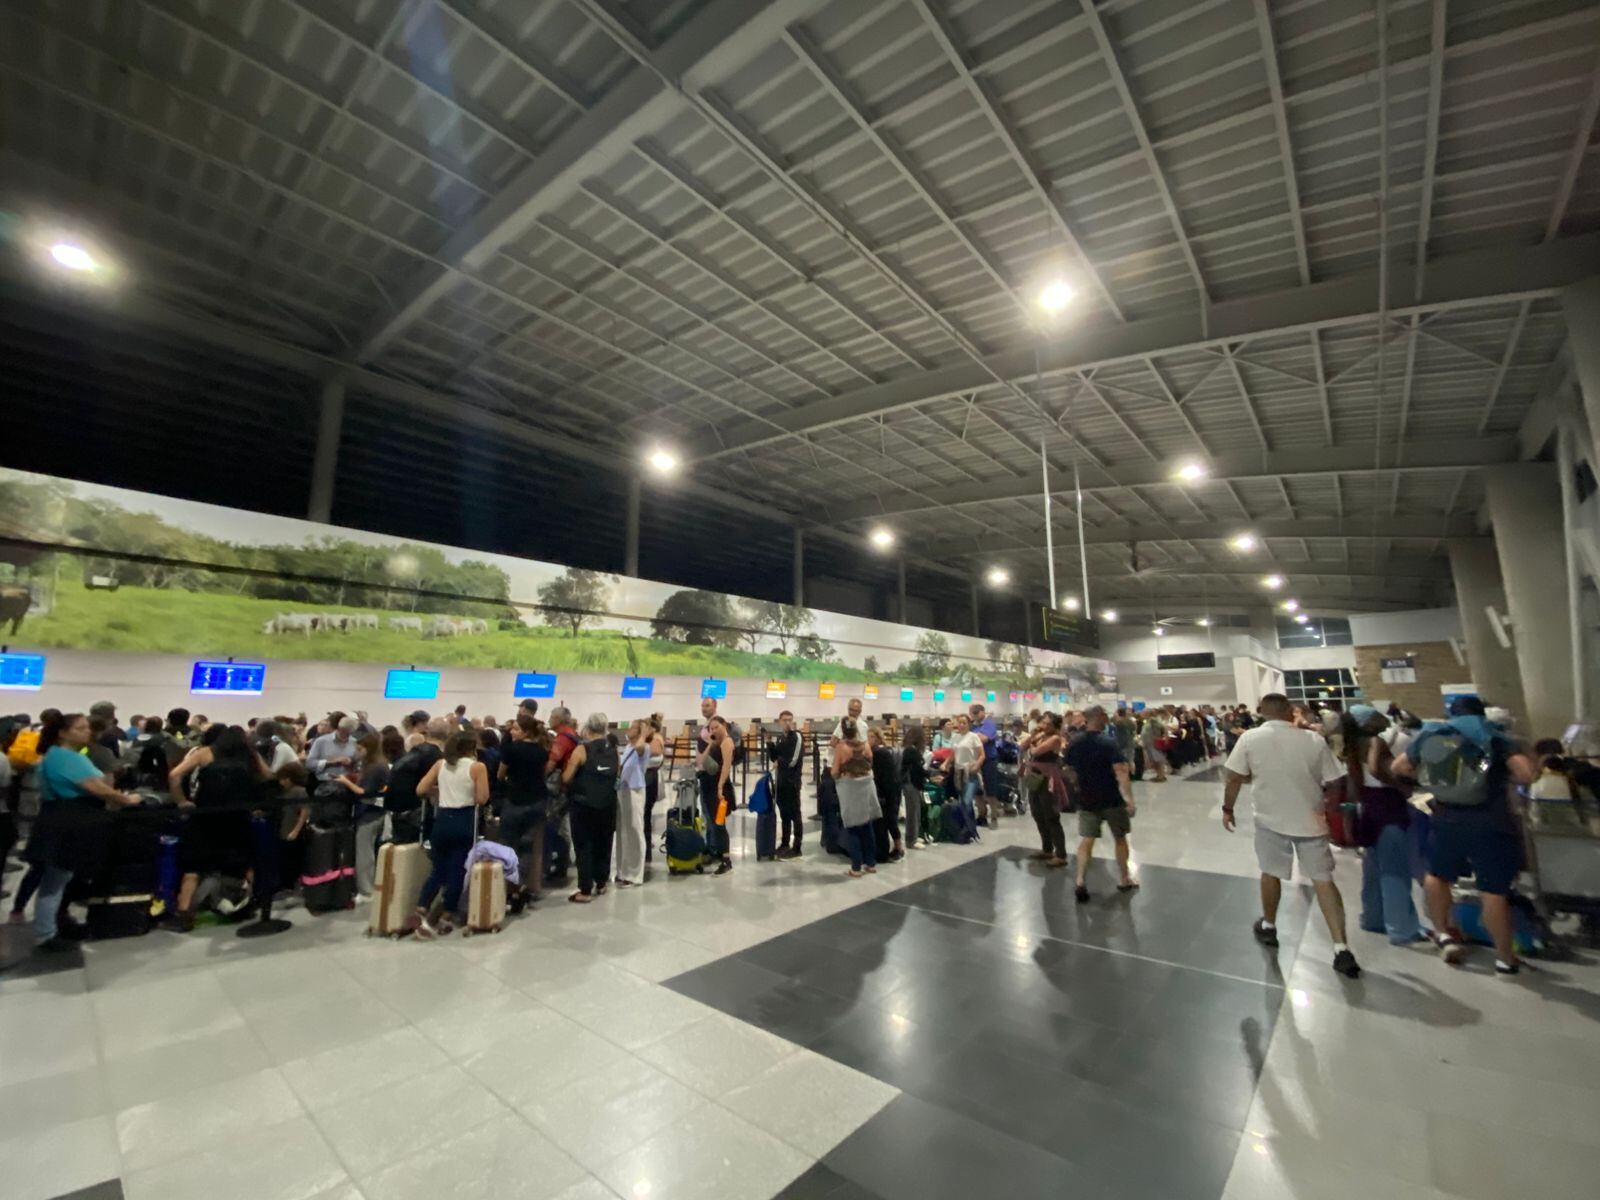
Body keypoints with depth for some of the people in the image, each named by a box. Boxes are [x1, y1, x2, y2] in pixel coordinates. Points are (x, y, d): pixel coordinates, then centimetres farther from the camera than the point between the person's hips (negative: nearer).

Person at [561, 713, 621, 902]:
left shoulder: (582, 749, -11)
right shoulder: (613, 749, 3)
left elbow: (566, 778, -8)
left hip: (584, 804, -5)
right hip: (607, 804, 5)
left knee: (584, 845, 3)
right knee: (603, 843, 16)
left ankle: (585, 891, 5)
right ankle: (601, 884, 26)